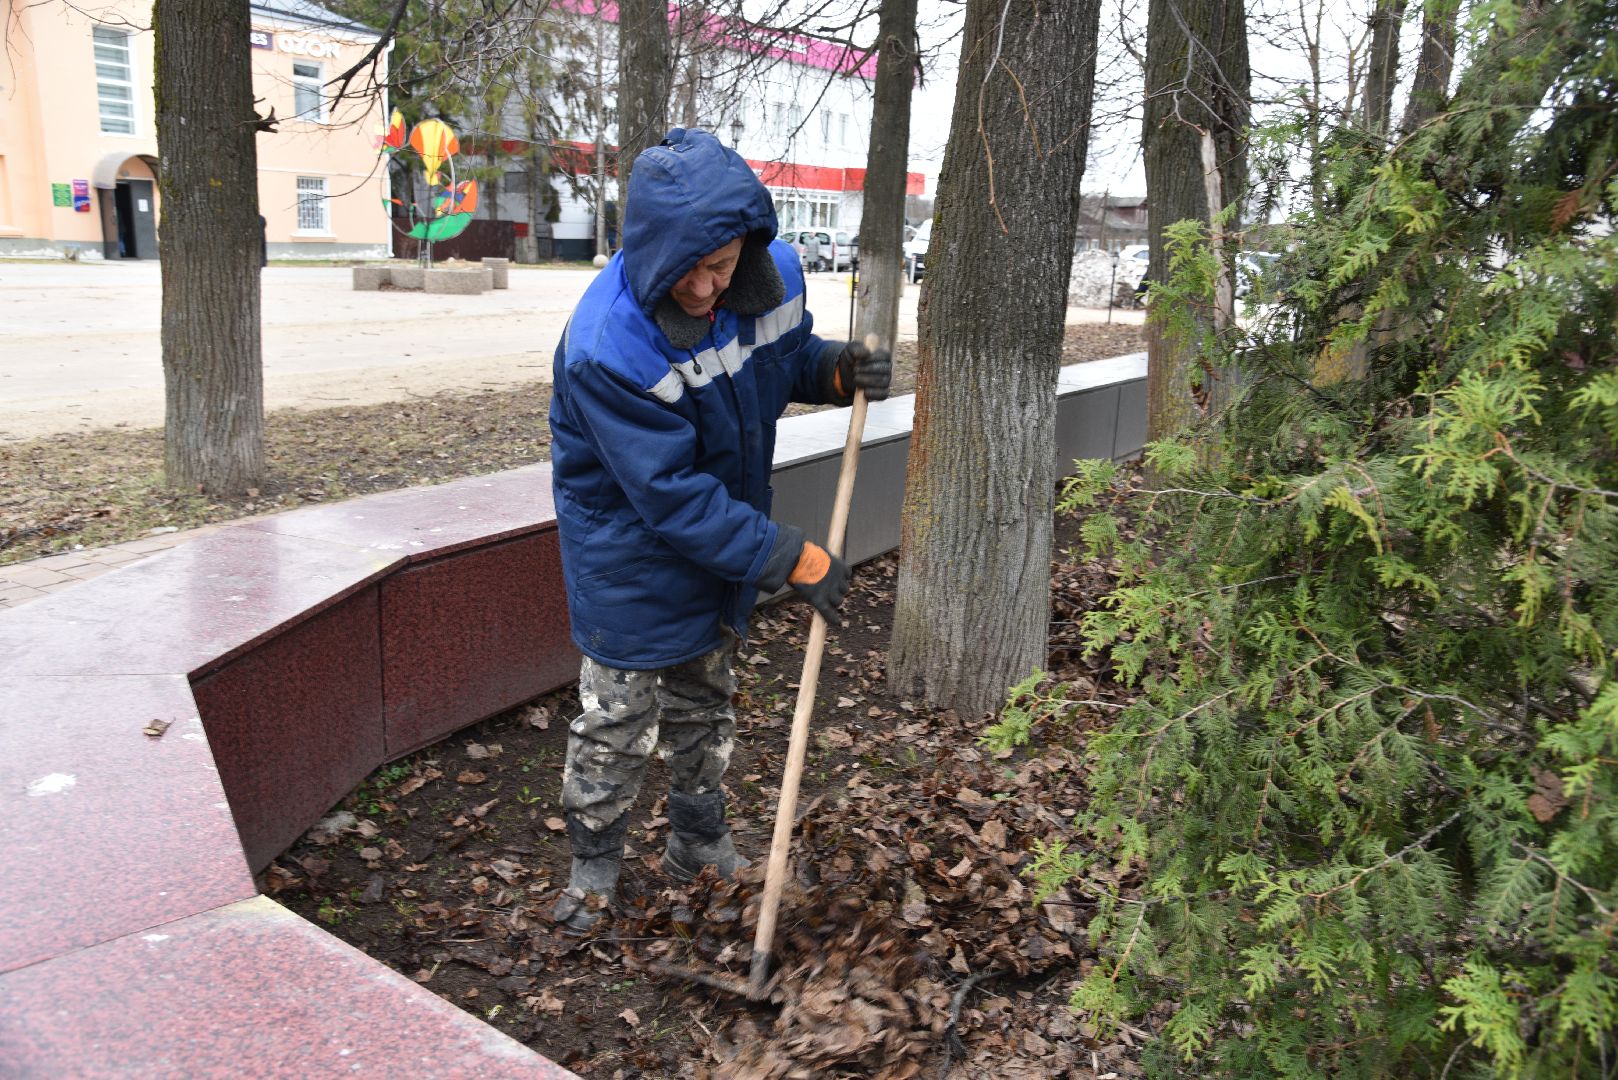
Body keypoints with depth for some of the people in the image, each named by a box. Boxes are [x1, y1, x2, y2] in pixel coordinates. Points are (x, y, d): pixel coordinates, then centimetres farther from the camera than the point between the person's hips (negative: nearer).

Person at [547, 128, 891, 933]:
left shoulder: (774, 271, -14)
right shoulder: (606, 347, -33)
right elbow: (675, 498, -30)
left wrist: (837, 369, -15)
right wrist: (794, 559, -27)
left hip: (720, 541, 6)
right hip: (632, 560, -6)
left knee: (704, 705, 22)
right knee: (616, 722, 8)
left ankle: (700, 845, 44)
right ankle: (593, 869, 32)